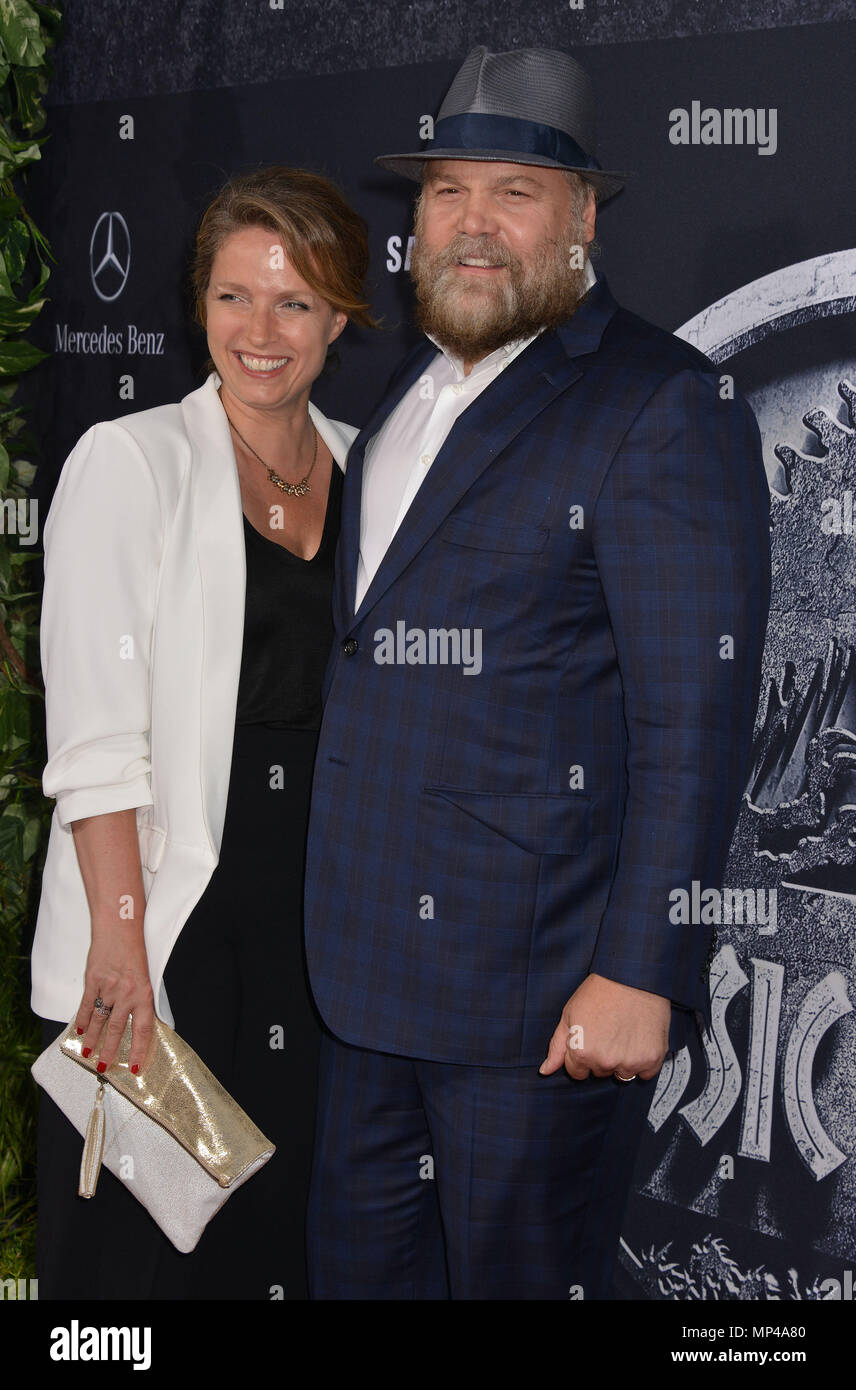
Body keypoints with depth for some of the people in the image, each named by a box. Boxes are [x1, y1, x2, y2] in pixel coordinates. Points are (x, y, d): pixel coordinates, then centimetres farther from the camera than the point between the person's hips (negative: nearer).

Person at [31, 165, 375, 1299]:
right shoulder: (130, 462, -5)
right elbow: (93, 733, -11)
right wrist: (121, 934, -17)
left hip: (321, 918, 5)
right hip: (162, 931, -4)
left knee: (288, 1232, 11)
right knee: (138, 1250, 2)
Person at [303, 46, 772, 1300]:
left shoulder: (664, 408, -12)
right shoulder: (409, 388, 14)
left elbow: (697, 718, -17)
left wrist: (641, 972, -20)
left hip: (543, 981, -8)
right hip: (374, 964, 8)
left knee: (519, 1275, 7)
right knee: (358, 1266, 18)